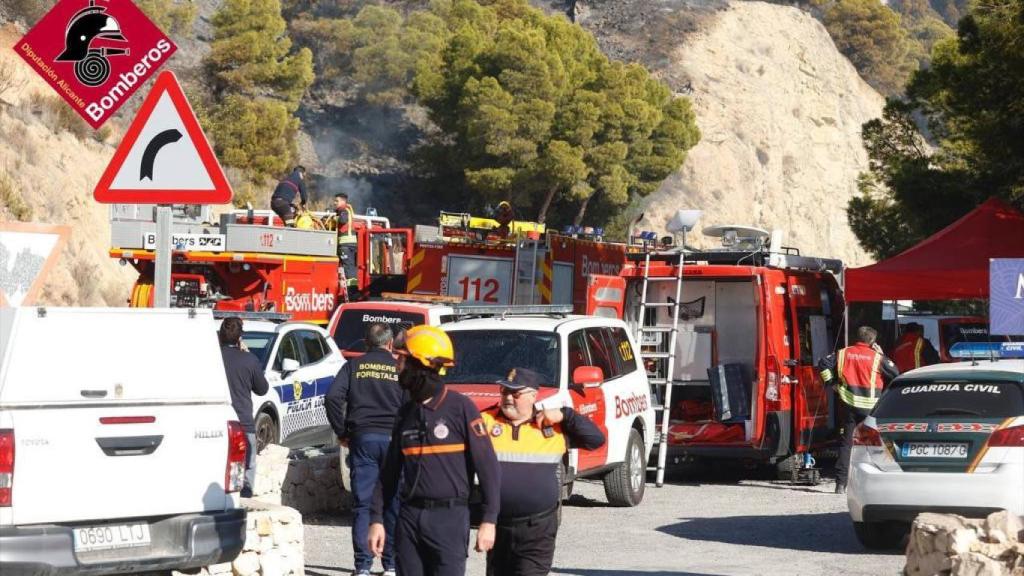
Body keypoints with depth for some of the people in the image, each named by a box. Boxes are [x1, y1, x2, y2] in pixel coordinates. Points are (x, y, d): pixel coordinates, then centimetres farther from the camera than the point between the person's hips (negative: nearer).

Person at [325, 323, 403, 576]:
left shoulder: (354, 366, 6)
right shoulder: (400, 369, 4)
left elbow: (332, 398, -4)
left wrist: (341, 432, 3)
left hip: (362, 438, 0)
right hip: (393, 439, 0)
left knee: (362, 504, 2)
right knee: (394, 504, 7)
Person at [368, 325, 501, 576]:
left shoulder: (460, 408, -6)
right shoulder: (407, 412, 12)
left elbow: (487, 467, -8)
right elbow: (391, 471, 17)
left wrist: (488, 520, -12)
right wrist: (377, 519, 11)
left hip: (449, 517, -6)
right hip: (410, 517, 6)